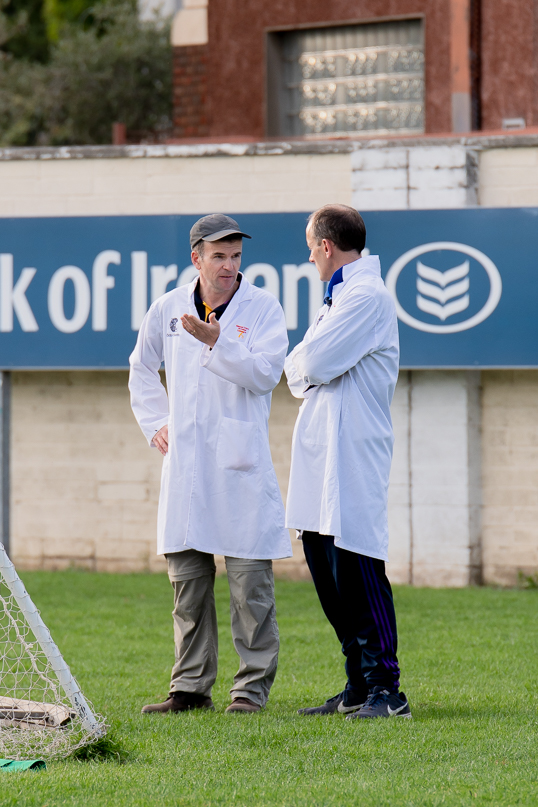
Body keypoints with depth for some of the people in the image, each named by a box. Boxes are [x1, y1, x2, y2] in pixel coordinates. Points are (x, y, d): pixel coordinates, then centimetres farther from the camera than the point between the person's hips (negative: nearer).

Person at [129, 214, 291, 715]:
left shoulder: (262, 308, 0)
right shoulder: (168, 308, 10)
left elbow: (266, 373, -13)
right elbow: (142, 369, 25)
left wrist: (218, 342, -22)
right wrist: (155, 425, 15)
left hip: (242, 463, -4)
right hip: (185, 463, 4)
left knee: (250, 581, -4)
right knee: (187, 580, 7)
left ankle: (253, 686, 2)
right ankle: (191, 686, 15)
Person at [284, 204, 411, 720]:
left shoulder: (367, 296, -10)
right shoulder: (340, 296, 22)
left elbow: (315, 364, -17)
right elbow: (303, 375, 21)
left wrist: (297, 365, 3)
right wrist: (304, 371, 0)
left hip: (351, 454, -10)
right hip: (323, 453, 10)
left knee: (356, 571, -11)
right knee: (327, 574, 10)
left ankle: (386, 691, -9)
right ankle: (359, 687, 16)